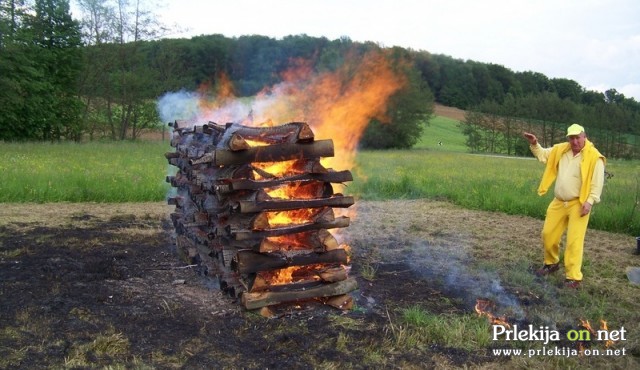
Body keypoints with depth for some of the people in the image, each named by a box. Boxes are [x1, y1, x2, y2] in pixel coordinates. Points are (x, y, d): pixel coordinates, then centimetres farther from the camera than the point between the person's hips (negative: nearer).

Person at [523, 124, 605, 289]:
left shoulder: (594, 157, -11)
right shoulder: (560, 150, 5)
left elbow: (597, 183, -12)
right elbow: (543, 155, 20)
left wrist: (589, 202, -20)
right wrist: (534, 144, 3)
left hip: (578, 204, -6)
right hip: (558, 202, 6)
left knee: (574, 241, -8)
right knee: (548, 234, 12)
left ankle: (574, 278, -2)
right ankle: (551, 263, 35)